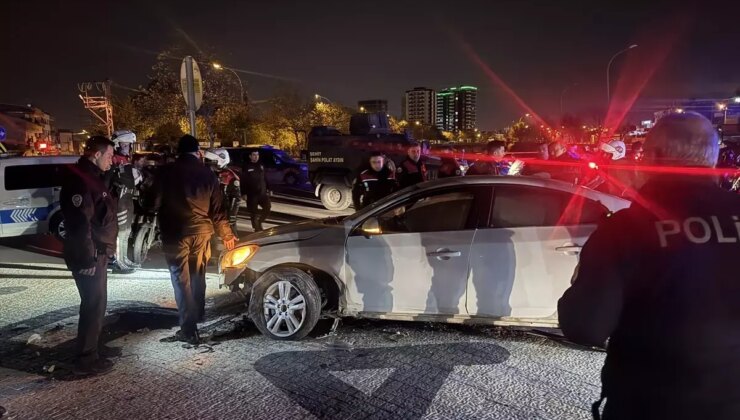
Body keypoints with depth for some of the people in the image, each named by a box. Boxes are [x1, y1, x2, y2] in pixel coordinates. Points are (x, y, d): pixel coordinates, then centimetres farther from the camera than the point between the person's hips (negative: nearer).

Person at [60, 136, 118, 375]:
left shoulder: (93, 177, 16)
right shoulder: (79, 181, -17)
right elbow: (80, 223, -24)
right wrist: (87, 258, -25)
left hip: (97, 253, 10)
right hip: (89, 256, -10)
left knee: (96, 304, 16)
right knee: (94, 305, -4)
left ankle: (90, 353, 27)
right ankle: (86, 361, 5)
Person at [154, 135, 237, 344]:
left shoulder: (166, 172, -6)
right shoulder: (207, 174, 2)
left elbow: (155, 203, -2)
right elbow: (218, 209, 4)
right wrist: (226, 235, 15)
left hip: (175, 233, -3)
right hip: (201, 232, 3)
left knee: (182, 281, 2)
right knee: (198, 276, 20)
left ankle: (188, 329, 1)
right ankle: (199, 315, 36)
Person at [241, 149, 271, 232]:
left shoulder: (261, 166, 11)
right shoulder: (246, 167, -4)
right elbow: (243, 181, -7)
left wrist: (268, 189, 10)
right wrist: (244, 193, -13)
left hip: (262, 193, 4)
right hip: (252, 194, -4)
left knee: (267, 208, -7)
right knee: (254, 213, 2)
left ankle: (259, 222, 16)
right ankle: (257, 229, 12)